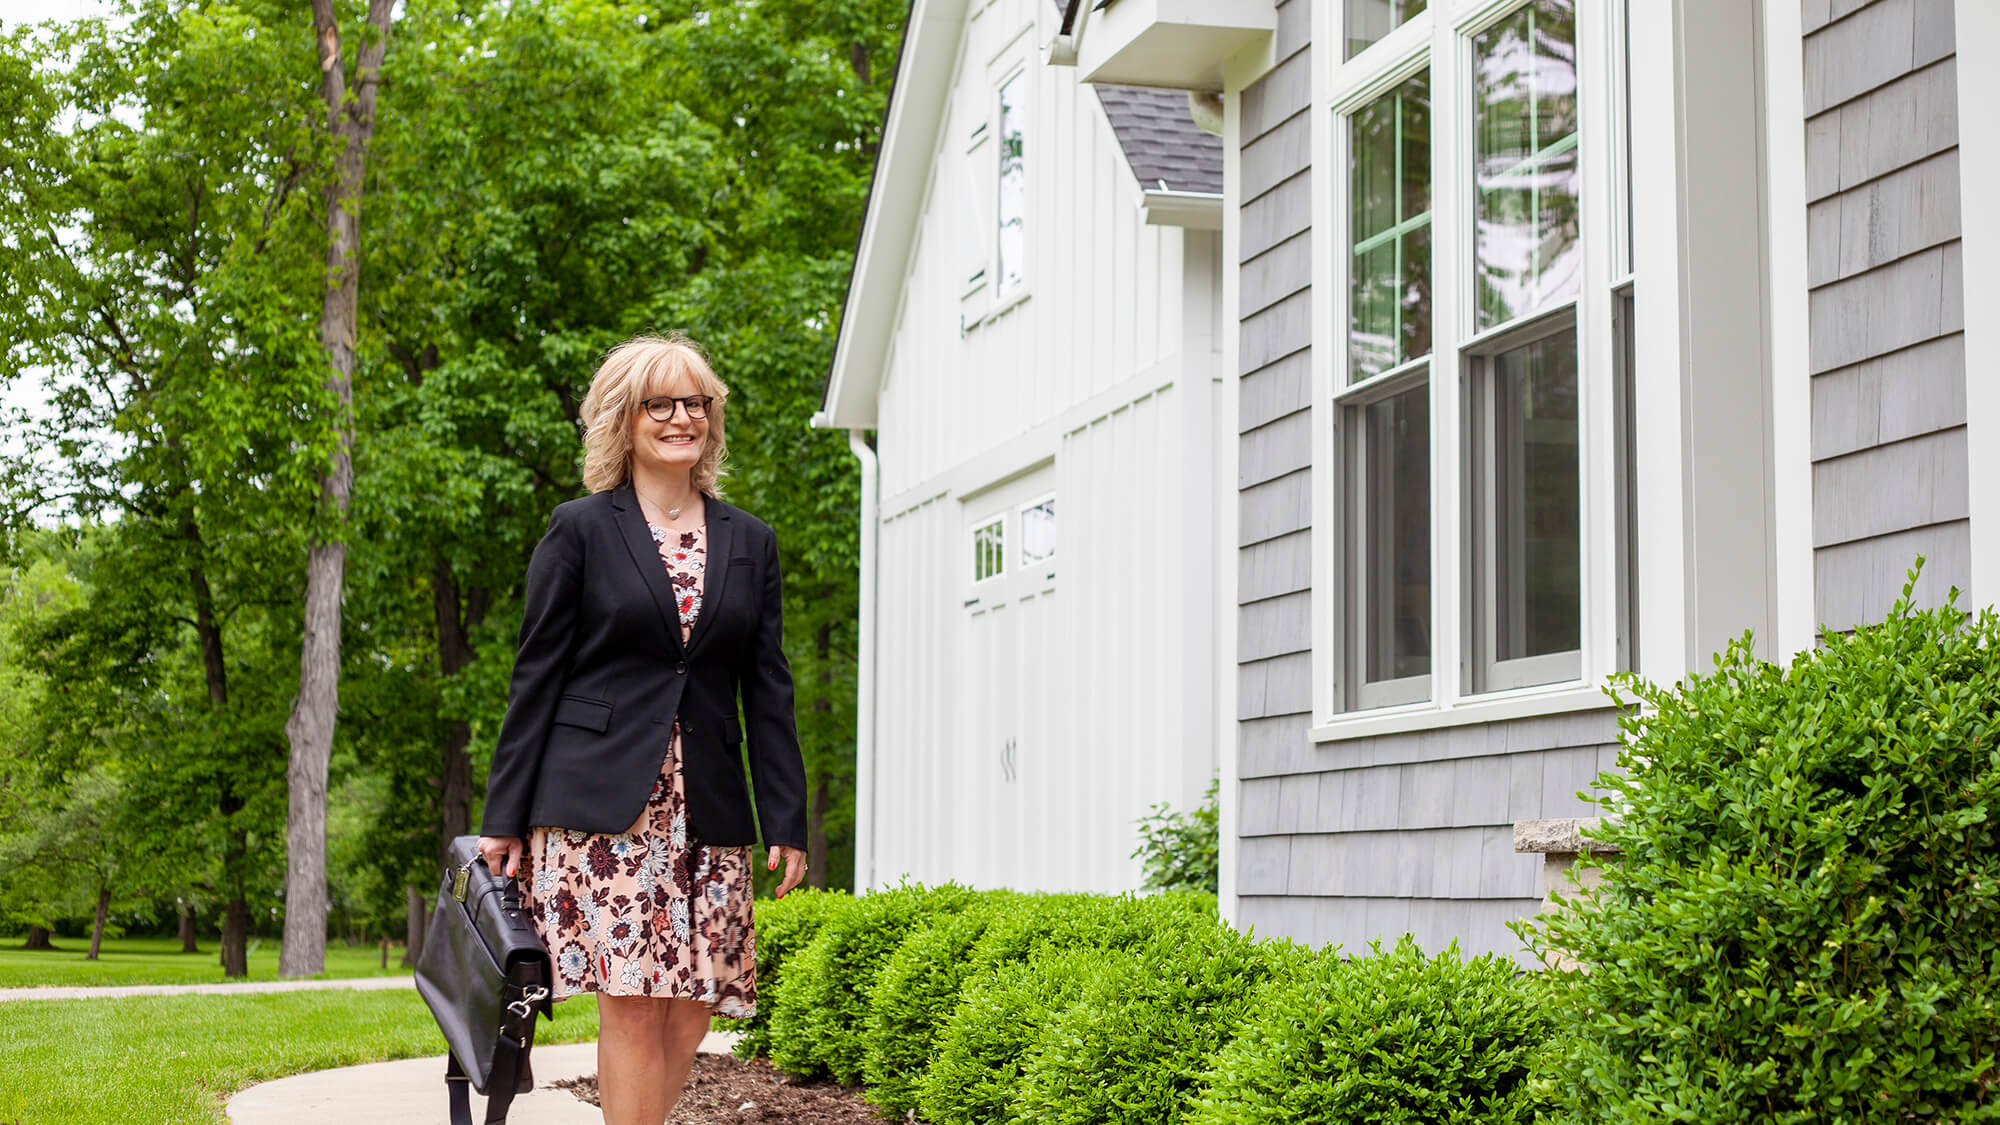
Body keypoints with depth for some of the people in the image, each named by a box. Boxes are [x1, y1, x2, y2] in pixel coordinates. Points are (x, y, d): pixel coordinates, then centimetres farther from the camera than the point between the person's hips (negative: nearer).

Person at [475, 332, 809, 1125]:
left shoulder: (750, 543, 14)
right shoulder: (579, 531, 4)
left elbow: (769, 693, 13)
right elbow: (535, 678, 3)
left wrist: (787, 822, 6)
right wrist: (504, 817, 0)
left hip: (706, 810, 4)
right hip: (601, 798, -4)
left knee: (693, 1007, 1)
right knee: (632, 1000, -10)